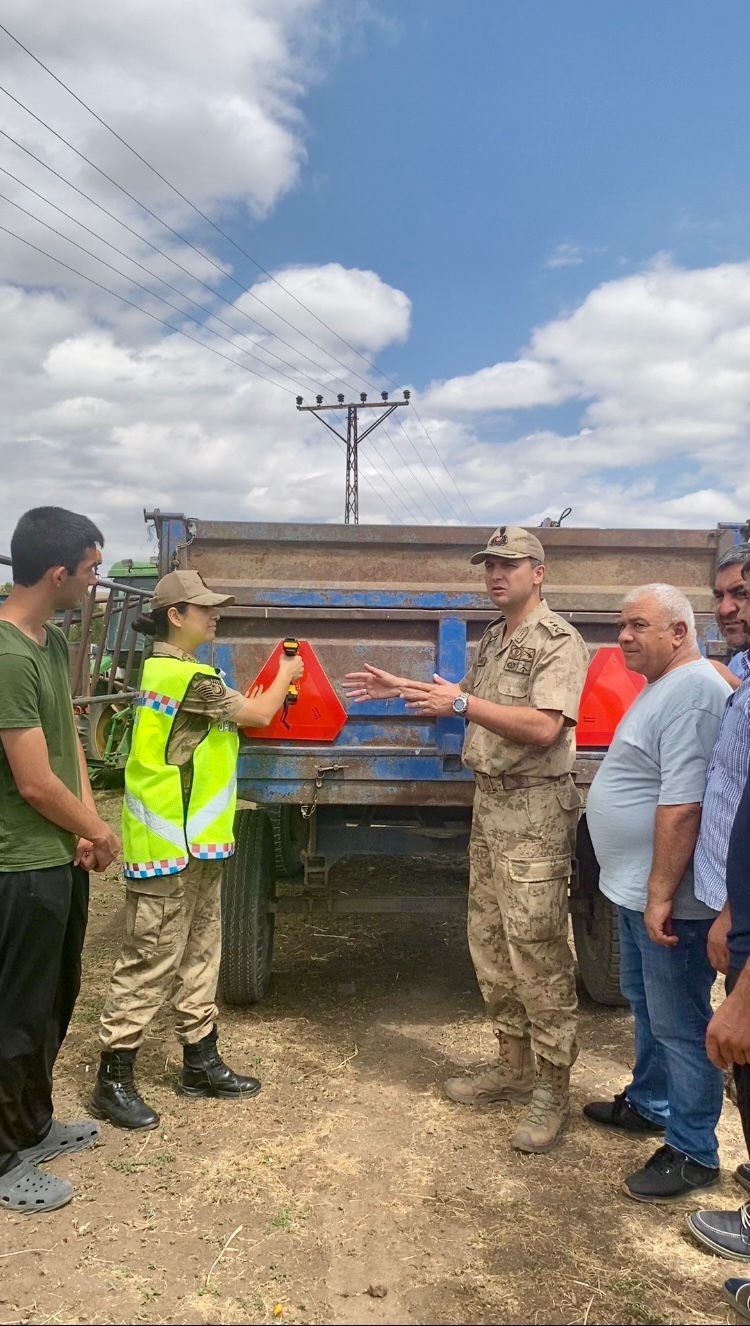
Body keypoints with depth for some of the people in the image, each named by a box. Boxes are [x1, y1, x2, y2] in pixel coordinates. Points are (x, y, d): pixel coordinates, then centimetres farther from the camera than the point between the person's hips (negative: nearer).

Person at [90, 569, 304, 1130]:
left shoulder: (169, 669, 13)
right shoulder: (186, 675, -19)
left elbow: (234, 711, 16)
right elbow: (258, 713, -12)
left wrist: (274, 685, 8)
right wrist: (285, 676, 6)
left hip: (195, 842, 10)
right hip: (171, 847, -10)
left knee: (199, 956, 17)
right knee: (152, 964, -1)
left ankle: (201, 1063, 28)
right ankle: (114, 1080, 12)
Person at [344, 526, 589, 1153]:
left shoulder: (559, 642, -13)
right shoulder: (493, 638, 14)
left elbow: (543, 727, -24)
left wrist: (460, 702, -24)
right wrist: (403, 688, 21)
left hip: (535, 809, -9)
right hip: (489, 800, 9)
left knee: (537, 952, -4)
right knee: (489, 943, 14)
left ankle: (552, 1089, 9)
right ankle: (513, 1065, 28)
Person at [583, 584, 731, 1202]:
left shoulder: (692, 693, -23)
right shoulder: (664, 686, 11)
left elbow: (682, 806, -28)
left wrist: (661, 894, -25)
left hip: (666, 898, -10)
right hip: (635, 888, 10)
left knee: (679, 1021, 4)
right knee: (647, 1004, 23)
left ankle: (693, 1152, 19)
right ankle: (650, 1104, 41)